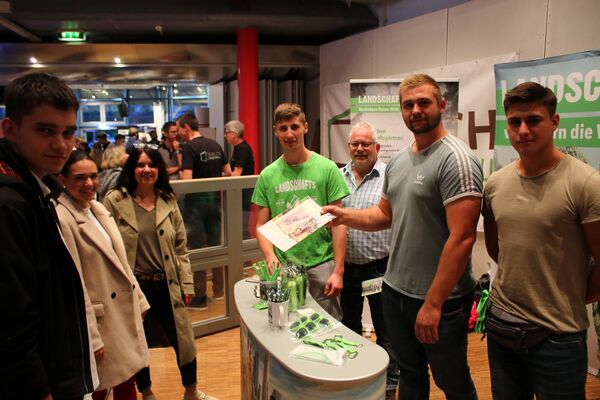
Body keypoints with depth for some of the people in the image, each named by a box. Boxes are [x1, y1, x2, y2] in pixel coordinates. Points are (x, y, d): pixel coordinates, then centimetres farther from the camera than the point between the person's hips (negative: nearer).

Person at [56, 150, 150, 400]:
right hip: (99, 318, -7)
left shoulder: (98, 208, 5)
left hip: (125, 310, 7)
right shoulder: (61, 218, -19)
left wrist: (139, 299, 14)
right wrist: (91, 338, -17)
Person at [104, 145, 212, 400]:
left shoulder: (168, 200, 3)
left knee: (184, 341, 10)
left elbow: (181, 246, 6)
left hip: (167, 284, 2)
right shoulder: (114, 201, -7)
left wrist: (187, 283, 4)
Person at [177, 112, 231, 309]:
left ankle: (200, 297, 8)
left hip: (196, 200, -6)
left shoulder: (189, 147, -14)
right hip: (215, 198, 7)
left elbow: (186, 179, -23)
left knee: (197, 248, 1)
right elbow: (228, 172, 10)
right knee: (216, 244, 16)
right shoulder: (215, 145, 7)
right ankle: (219, 290, 26)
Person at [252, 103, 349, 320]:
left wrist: (338, 271, -8)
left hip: (321, 265, -2)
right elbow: (261, 226, 7)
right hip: (283, 269, 2)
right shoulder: (267, 175, 4)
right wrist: (270, 256, -11)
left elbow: (338, 223, -3)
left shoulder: (327, 168, -3)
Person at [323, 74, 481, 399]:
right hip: (395, 290, 7)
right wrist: (344, 215, -2)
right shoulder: (397, 161, 7)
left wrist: (433, 303, -23)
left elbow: (462, 237, -23)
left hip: (440, 300, -7)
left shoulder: (455, 159, -18)